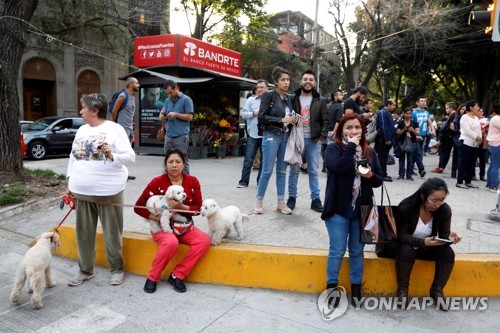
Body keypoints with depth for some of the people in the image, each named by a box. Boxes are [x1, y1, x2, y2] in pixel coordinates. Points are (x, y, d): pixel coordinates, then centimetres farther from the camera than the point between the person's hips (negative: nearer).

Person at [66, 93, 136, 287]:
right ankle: (85, 270, 29)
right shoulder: (82, 130, 11)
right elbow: (73, 156, 18)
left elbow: (131, 157, -13)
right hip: (82, 191, 6)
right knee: (84, 232, 13)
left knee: (112, 233, 5)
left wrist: (111, 156, -29)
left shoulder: (114, 129, -8)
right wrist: (70, 181, 15)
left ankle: (117, 269, 22)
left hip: (108, 192, -6)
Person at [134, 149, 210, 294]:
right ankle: (152, 277, -10)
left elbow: (198, 209, -2)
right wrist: (156, 218, -17)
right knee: (171, 243, -36)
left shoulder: (193, 181, -2)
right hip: (162, 226, -3)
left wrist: (181, 207, -20)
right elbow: (138, 207, -3)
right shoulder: (157, 182, -8)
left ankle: (177, 275, -12)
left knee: (204, 240, -24)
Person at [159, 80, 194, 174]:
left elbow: (190, 117, -8)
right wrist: (163, 116, -6)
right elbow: (162, 118, 17)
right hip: (169, 136, 6)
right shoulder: (167, 101, 16)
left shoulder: (186, 99, -2)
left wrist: (175, 114, -14)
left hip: (181, 136, -6)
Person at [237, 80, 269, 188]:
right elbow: (243, 114, 5)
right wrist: (254, 113, -9)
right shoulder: (251, 100, 7)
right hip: (253, 134, 1)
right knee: (248, 158, 3)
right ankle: (244, 181, 11)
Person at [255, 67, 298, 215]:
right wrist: (281, 120, -18)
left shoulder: (288, 98, 13)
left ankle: (281, 202, 15)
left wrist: (293, 120, 0)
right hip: (271, 136, -6)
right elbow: (262, 117, -13)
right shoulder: (268, 95, -5)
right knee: (267, 170, -3)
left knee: (282, 171, 8)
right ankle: (259, 201, 9)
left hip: (285, 137, 6)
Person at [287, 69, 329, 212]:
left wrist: (322, 137, -5)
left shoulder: (320, 101, 6)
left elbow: (325, 121, 6)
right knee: (294, 170, 5)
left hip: (314, 141, 1)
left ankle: (315, 199, 14)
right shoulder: (293, 99, 4)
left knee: (313, 171, 7)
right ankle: (292, 197, 16)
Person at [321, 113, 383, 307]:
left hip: (362, 210, 4)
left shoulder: (369, 152, 8)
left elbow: (379, 181, 11)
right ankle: (331, 286, 22)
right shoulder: (333, 149, -5)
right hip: (338, 210, -4)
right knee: (337, 251, 3)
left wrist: (371, 176, -11)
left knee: (357, 252, 13)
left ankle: (356, 288, 28)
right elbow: (340, 168, -25)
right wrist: (351, 146, -17)